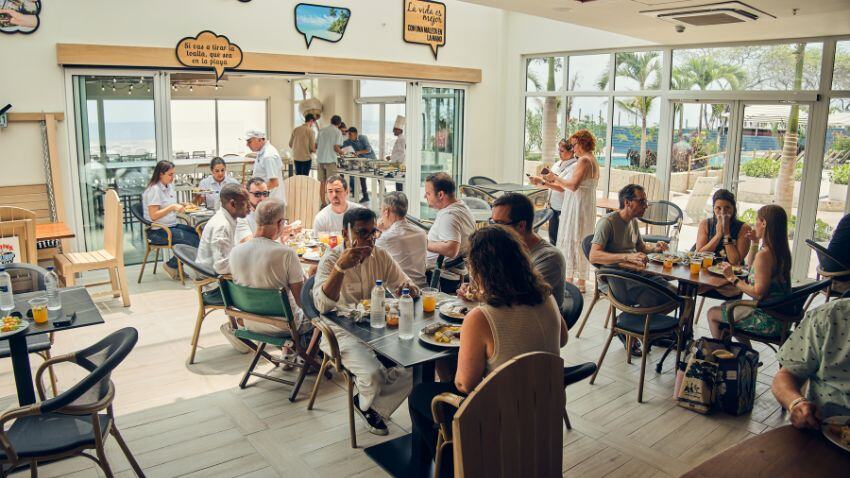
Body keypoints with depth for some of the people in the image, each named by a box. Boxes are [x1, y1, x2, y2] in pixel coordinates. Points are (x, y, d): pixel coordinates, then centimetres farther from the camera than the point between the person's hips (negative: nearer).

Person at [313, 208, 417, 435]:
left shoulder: (381, 256, 3)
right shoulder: (331, 260, -11)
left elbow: (408, 287, 9)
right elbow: (322, 305, -27)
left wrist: (409, 289, -17)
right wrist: (341, 267, -38)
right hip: (343, 333, -5)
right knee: (373, 374, -28)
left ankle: (375, 408, 8)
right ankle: (365, 404, 10)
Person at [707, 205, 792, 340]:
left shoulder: (764, 254, -25)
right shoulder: (780, 251, 5)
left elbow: (758, 293, -26)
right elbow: (751, 267, 22)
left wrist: (733, 278, -17)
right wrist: (754, 242, 13)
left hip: (768, 320, -9)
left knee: (712, 313, 6)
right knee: (725, 307, 28)